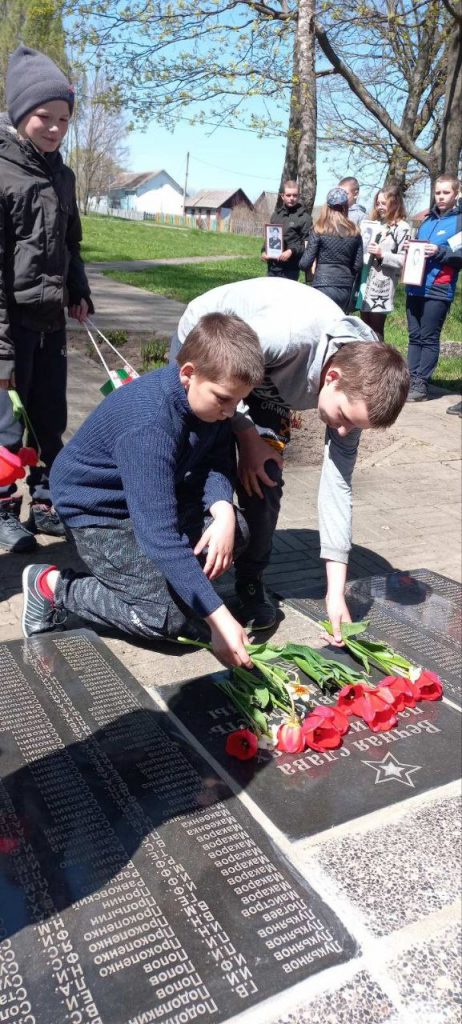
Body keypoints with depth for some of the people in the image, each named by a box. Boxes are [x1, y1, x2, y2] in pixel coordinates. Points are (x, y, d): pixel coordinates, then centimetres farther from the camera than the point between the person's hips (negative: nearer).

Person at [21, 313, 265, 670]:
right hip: (97, 509, -7)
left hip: (153, 496, 8)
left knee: (235, 529, -13)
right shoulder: (148, 426, -37)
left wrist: (223, 512, -32)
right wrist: (218, 618, -41)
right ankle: (51, 586, -2)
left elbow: (216, 460, -7)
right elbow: (159, 534, -41)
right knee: (168, 615, -17)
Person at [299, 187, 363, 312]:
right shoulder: (354, 232, 8)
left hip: (324, 287, -4)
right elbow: (358, 265, 6)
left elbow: (305, 264, -6)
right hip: (346, 289, 4)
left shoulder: (319, 230, -3)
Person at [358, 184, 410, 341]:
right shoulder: (375, 223, 16)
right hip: (365, 282, 7)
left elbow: (404, 260, -10)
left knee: (375, 330, -4)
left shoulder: (402, 228, -5)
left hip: (382, 285, -7)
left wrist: (382, 254, -20)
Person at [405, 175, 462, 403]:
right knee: (414, 337, 8)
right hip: (415, 287, 6)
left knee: (429, 338, -4)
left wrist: (440, 251, -21)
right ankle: (411, 380, 12)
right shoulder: (427, 220, 20)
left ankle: (421, 384, -2)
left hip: (438, 290, -6)